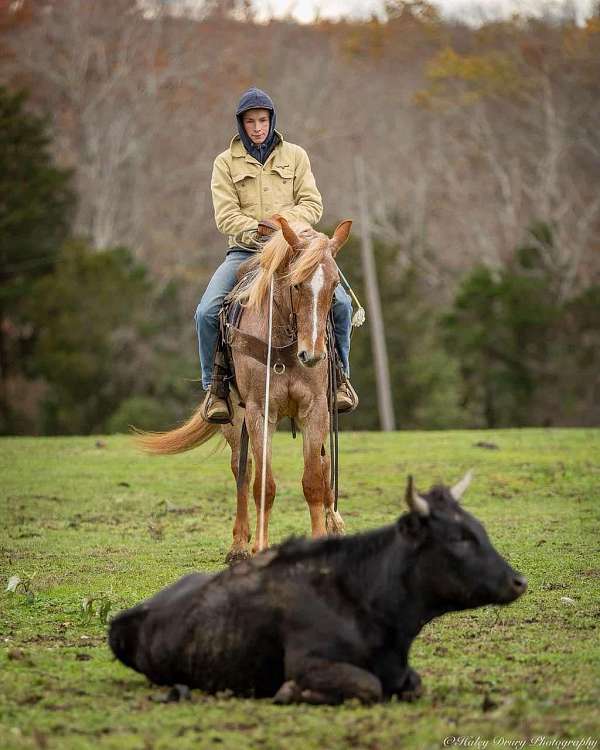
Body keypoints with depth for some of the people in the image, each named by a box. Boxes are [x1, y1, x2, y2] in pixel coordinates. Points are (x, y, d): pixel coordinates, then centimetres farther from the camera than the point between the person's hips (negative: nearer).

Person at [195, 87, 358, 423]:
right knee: (207, 312, -22)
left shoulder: (295, 155, 9)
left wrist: (285, 220, -17)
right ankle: (215, 386, -3)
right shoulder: (226, 162, 5)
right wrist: (255, 231, -21)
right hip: (244, 252, -1)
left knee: (341, 302, -18)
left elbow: (313, 204, 1)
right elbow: (226, 215, -5)